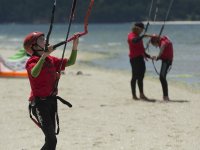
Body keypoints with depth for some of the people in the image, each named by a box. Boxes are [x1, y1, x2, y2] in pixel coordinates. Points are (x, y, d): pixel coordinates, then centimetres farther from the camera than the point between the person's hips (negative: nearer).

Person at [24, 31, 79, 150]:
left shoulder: (51, 60, 12)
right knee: (52, 140, -16)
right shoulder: (32, 61, -10)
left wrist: (75, 46, 0)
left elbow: (70, 62, 14)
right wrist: (44, 55, -39)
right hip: (40, 103, -8)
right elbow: (34, 73, -32)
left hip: (51, 101, 8)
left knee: (51, 139, 11)